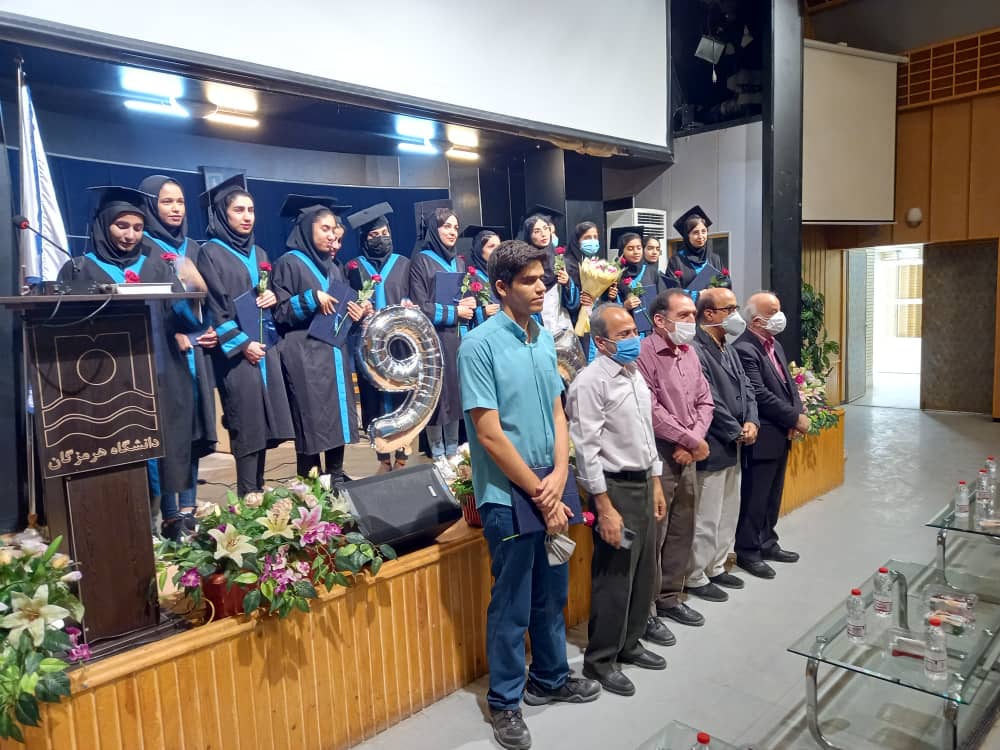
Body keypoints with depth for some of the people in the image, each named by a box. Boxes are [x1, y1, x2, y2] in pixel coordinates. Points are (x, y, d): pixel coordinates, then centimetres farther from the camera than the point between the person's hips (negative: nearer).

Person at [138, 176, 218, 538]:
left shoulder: (192, 247, 17)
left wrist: (211, 329, 2)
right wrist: (173, 332, -21)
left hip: (196, 347, 6)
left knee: (192, 426, 7)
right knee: (167, 429, -6)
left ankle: (188, 507, 15)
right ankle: (170, 514, -1)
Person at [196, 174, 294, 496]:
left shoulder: (259, 254, 17)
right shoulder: (210, 253, -2)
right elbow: (213, 308, -9)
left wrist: (273, 298, -1)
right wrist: (242, 343, -15)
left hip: (266, 348, 6)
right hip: (236, 352, -6)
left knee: (264, 422, 5)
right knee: (247, 425, -7)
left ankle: (258, 491, 13)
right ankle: (248, 496, 0)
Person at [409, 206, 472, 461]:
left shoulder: (459, 262, 15)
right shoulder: (421, 261, -4)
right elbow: (420, 307, -10)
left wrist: (469, 305, -2)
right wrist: (454, 312, -10)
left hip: (459, 338, 6)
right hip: (434, 339, -6)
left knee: (456, 393, 8)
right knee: (437, 396, -2)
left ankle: (453, 452, 18)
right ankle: (438, 456, 8)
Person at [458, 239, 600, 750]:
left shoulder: (544, 338, 6)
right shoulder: (480, 345, -16)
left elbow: (557, 411, 10)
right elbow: (490, 435, -18)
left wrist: (559, 474, -5)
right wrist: (539, 495, -13)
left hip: (551, 491, 7)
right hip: (509, 498, -6)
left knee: (552, 595, 20)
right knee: (512, 606, 8)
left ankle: (549, 678, 41)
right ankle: (505, 702, 28)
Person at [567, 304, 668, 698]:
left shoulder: (635, 374, 10)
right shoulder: (591, 382, -18)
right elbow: (587, 451, -20)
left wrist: (656, 484, 15)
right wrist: (605, 509, -20)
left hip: (644, 484, 9)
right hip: (615, 488, -8)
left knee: (644, 573, 18)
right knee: (614, 578, 2)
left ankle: (629, 645, 36)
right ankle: (600, 661, 20)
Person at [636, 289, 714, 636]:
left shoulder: (690, 353, 12)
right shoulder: (645, 353, -14)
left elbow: (704, 401, 13)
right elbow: (651, 411, -19)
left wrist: (694, 442, -4)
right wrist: (692, 441, -11)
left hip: (687, 455, 8)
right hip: (658, 455, -8)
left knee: (682, 530, 15)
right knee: (652, 534, -1)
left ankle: (669, 597, 30)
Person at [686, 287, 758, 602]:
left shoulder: (729, 349, 12)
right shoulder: (696, 351, -19)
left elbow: (746, 388, 13)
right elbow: (709, 402, -21)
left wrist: (751, 422, -3)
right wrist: (738, 433, -12)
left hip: (734, 446, 10)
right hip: (712, 447, -10)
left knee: (729, 513, 19)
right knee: (706, 517, 1)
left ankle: (716, 567, 33)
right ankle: (696, 578, 15)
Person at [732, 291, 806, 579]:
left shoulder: (775, 345, 13)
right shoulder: (744, 349, -19)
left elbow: (789, 384, 13)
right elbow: (760, 395, -23)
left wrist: (798, 416, -4)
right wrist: (796, 418, -15)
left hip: (782, 434, 9)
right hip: (762, 437, -9)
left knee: (773, 495, 18)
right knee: (755, 497, 2)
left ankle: (767, 543, 31)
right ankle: (747, 552, 14)